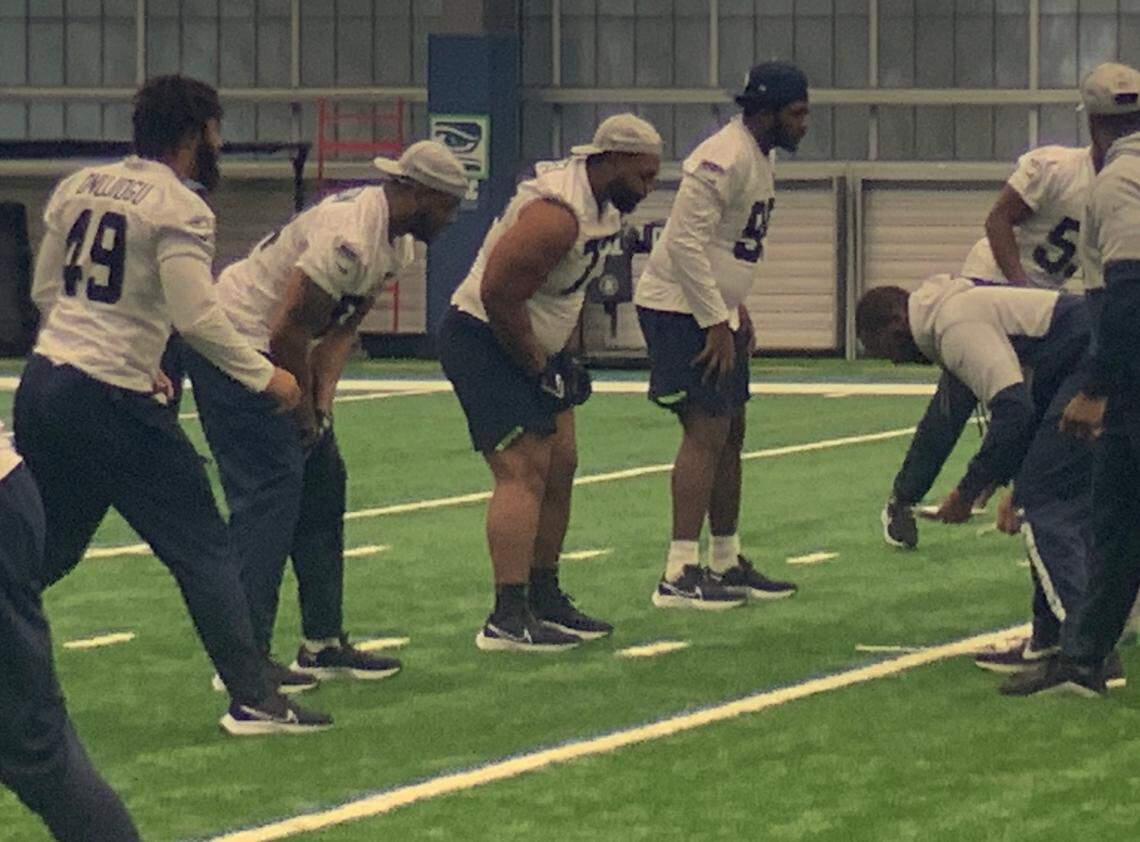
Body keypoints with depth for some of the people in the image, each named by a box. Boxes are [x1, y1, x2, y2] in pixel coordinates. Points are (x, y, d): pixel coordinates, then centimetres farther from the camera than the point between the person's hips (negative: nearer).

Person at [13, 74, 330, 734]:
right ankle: (254, 699, -3)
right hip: (112, 401, -7)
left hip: (43, 382, 7)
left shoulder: (78, 189, 12)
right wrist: (266, 377, -5)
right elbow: (197, 319, -17)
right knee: (203, 550, -1)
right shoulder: (179, 210, -9)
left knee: (44, 554, 17)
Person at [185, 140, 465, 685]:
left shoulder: (396, 245, 6)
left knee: (322, 484, 12)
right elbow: (288, 332, -26)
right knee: (270, 492, -13)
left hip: (271, 349, 11)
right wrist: (305, 411, -12)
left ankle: (323, 642, 19)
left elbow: (342, 328, 9)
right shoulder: (349, 239, -28)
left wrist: (322, 404, -4)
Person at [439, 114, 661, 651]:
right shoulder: (557, 215, -27)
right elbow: (498, 293, -28)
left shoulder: (605, 203, 7)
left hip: (532, 344, 11)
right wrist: (540, 368, -17)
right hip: (483, 340, -11)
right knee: (523, 473, -17)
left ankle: (545, 599, 24)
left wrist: (562, 360, 12)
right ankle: (507, 619, -21)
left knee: (559, 466, 13)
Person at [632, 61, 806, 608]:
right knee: (706, 433, -13)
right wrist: (717, 322, -22)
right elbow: (686, 242, -25)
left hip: (715, 312, 10)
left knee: (730, 436, 14)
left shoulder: (757, 158, 13)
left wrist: (736, 307, 17)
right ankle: (680, 575, -15)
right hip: (681, 310, -10)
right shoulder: (725, 158, -20)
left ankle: (727, 563, 22)